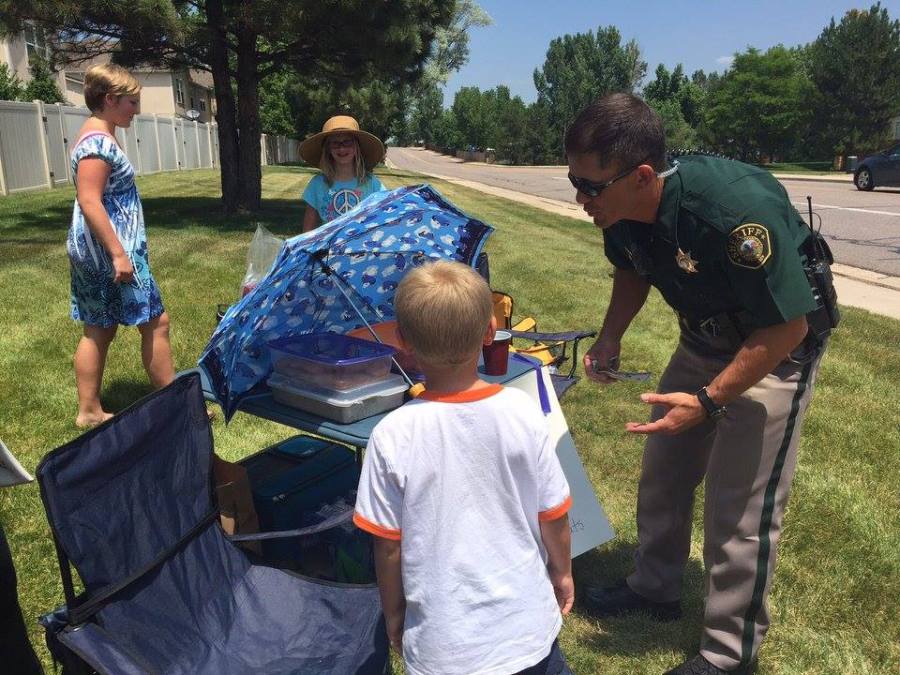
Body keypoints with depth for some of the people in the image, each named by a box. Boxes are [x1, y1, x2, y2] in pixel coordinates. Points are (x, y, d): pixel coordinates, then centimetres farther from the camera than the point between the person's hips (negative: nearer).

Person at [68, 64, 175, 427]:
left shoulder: (97, 137, 16)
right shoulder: (98, 140, -16)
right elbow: (89, 202, -23)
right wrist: (119, 254, -25)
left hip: (93, 251, 10)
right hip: (107, 249, -10)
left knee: (99, 330, 13)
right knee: (155, 322, -2)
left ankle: (89, 411, 20)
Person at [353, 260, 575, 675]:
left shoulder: (393, 435, -19)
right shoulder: (522, 411, -14)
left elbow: (388, 546, -9)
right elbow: (554, 516, -3)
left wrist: (393, 616, 9)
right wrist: (562, 573, 16)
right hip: (527, 627, 2)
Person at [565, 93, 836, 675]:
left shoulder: (735, 208, -37)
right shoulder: (623, 211, -15)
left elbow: (787, 325, -28)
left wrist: (708, 402, -29)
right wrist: (610, 340, -7)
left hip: (776, 346, -7)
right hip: (704, 339, 7)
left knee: (740, 502, -6)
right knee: (663, 471, 15)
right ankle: (655, 588, 37)